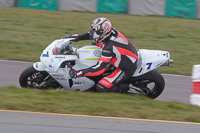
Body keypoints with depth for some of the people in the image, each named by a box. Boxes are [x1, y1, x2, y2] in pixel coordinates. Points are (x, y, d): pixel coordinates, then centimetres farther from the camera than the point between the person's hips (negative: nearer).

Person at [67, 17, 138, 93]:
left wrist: (78, 73, -34)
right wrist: (76, 37, -1)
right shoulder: (111, 31, -10)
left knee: (100, 88, -15)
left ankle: (123, 87, 1)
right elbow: (91, 34, 9)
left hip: (125, 70, -9)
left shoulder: (109, 48, -33)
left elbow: (100, 68, -33)